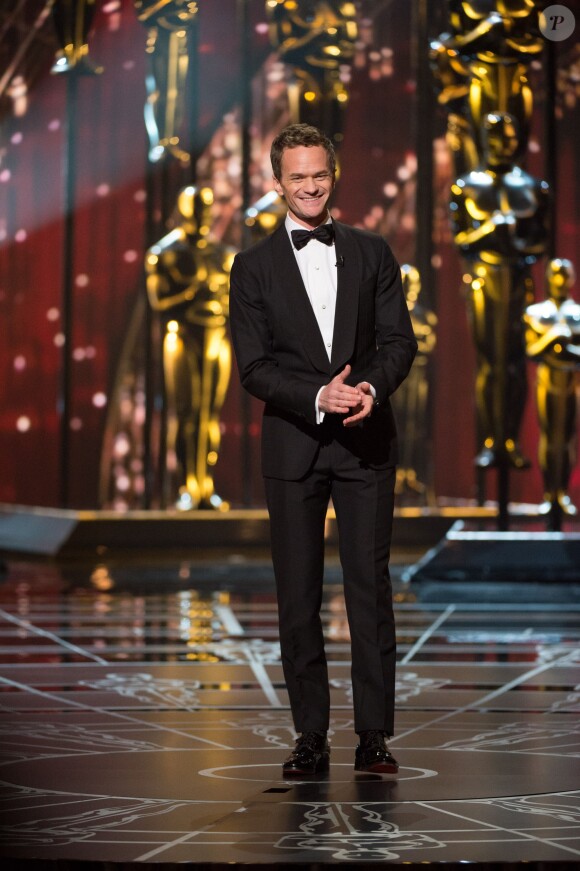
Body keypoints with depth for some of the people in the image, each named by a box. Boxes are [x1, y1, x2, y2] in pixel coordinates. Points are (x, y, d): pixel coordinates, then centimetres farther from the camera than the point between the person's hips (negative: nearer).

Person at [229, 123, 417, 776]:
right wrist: (319, 397, -17)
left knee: (370, 584, -3)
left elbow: (399, 341, 5)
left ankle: (374, 734, 1)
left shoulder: (372, 254, 9)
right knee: (297, 595, 2)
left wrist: (370, 388, -16)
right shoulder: (254, 267, 5)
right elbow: (253, 367, -2)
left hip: (366, 440, 0)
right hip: (294, 445, 0)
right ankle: (311, 736, 8)